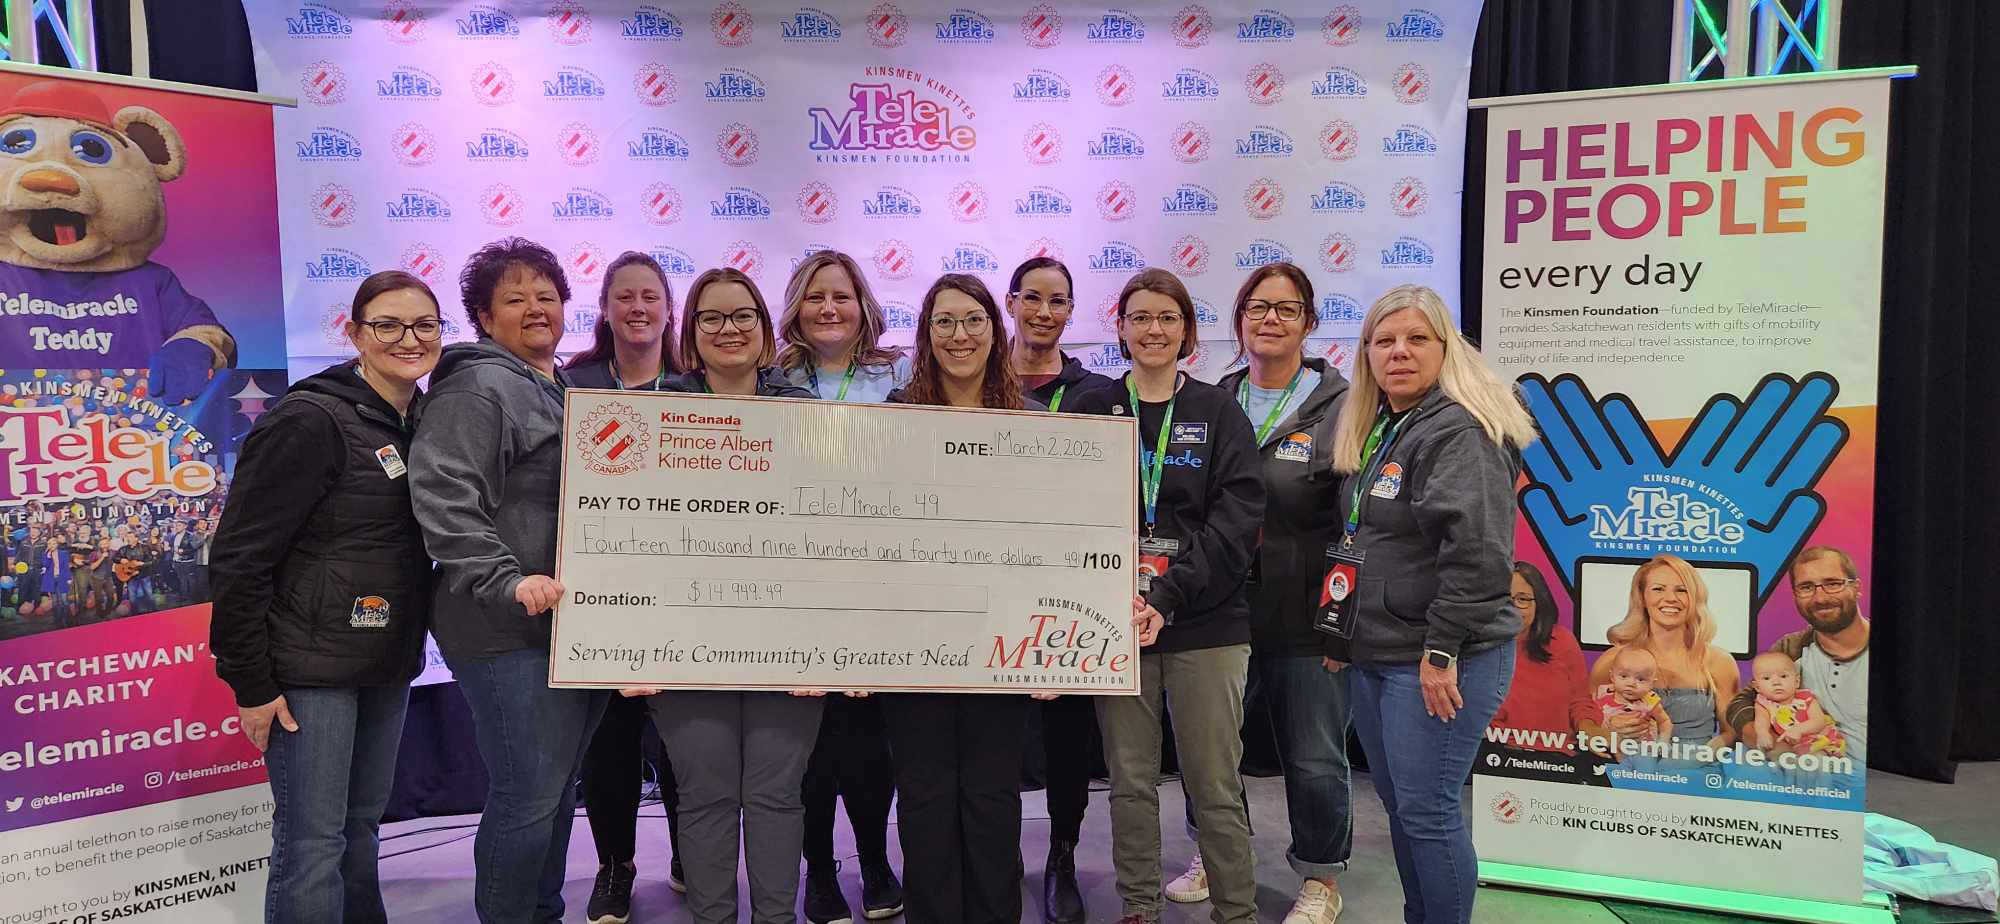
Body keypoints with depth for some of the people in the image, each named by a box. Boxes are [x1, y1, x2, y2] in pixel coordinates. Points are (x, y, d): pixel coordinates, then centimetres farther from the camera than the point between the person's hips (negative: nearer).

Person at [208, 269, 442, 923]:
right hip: (310, 666, -7)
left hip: (387, 664, 7)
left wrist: (412, 645, 13)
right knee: (312, 841, 0)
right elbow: (239, 557, -15)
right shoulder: (310, 421, -15)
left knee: (361, 825, 18)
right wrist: (250, 683, -14)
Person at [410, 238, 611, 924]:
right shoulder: (476, 388, -8)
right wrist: (507, 582, -26)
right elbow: (443, 496, -20)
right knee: (527, 796, -5)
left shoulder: (576, 391, 18)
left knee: (559, 788, 17)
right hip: (512, 633, -8)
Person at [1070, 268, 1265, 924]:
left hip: (1206, 626, -1)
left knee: (1214, 785, 2)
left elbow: (1237, 518, -5)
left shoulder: (1219, 413, 4)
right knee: (1130, 781, 9)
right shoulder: (1093, 411, 8)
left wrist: (1168, 596, -15)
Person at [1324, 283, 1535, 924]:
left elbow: (1476, 548, -24)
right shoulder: (1371, 433, 14)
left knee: (1427, 810, -3)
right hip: (1374, 655, 9)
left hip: (1439, 660, -9)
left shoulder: (1458, 431, -15)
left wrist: (1442, 649, -23)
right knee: (1399, 805, 17)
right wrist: (1341, 635, 20)